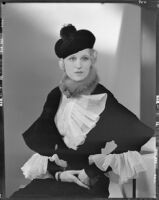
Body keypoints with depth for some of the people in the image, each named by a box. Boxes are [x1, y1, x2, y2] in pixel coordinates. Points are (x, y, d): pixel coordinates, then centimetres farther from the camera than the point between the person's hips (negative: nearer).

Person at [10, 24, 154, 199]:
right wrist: (57, 172, -6)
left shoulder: (104, 98, -5)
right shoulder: (55, 97, 4)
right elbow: (40, 143, 8)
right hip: (55, 176, 3)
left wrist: (91, 172, -10)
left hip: (93, 182, -2)